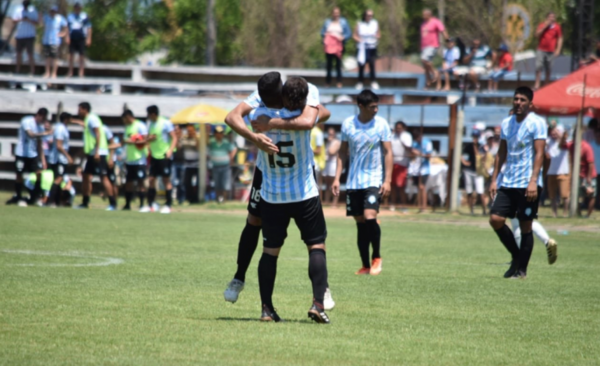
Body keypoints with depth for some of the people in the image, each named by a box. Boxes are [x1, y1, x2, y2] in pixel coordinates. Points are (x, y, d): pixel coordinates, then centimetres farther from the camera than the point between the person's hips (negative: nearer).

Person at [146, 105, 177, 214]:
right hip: (154, 155, 7)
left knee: (166, 180, -2)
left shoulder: (165, 123, -10)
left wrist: (170, 150, -22)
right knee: (151, 179, 4)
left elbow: (174, 138, -11)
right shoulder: (150, 124, 11)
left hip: (164, 156, -7)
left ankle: (168, 205, 2)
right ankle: (151, 204, 11)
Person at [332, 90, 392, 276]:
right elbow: (343, 152, 9)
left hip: (374, 180, -3)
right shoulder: (348, 124, 0)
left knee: (370, 217, -19)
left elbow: (388, 152, -3)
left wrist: (387, 180, -11)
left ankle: (377, 257, 0)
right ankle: (366, 265, 13)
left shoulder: (381, 124, -5)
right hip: (353, 182, 3)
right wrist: (337, 177, 3)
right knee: (360, 223, 5)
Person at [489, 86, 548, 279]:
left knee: (525, 226, -1)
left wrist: (533, 181, -21)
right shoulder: (506, 123, 12)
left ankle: (521, 269, 8)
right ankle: (517, 257, 15)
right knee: (495, 219, -4)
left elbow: (539, 153, -13)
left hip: (528, 184, -6)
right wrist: (494, 179, 11)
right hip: (507, 183, 6)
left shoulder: (537, 123, -6)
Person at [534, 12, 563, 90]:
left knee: (548, 69, 2)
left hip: (551, 51, 0)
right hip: (541, 50, 0)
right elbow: (537, 35, -5)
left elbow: (560, 39, 6)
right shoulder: (542, 25, 6)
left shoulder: (557, 27, 4)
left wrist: (558, 49, -4)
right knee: (538, 67, -11)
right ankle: (537, 84, -11)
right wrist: (545, 26, -11)